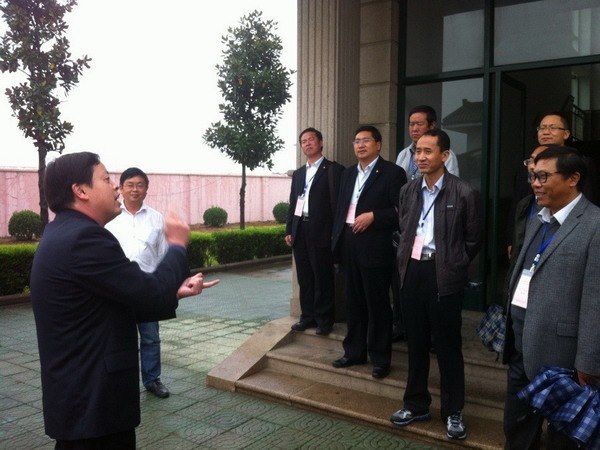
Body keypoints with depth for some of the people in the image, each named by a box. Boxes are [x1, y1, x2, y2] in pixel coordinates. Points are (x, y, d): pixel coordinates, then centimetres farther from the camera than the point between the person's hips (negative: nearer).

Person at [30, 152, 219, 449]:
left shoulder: (64, 234, 10)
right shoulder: (83, 237, -23)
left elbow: (120, 305, 12)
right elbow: (153, 296, -21)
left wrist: (173, 292, 3)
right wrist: (177, 245, -6)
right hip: (93, 400, -10)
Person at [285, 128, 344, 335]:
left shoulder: (333, 169, -1)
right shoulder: (298, 173, 18)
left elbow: (337, 202, -7)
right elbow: (292, 204, 18)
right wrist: (289, 230, 10)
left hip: (321, 232, -6)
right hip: (300, 231, 6)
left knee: (323, 279, 2)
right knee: (304, 279, 11)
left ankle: (324, 320, 13)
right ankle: (308, 316, 21)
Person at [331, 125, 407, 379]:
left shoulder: (392, 172, -5)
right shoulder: (348, 173, 16)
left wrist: (373, 216, -19)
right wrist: (336, 239, 10)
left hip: (375, 248, -6)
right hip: (348, 246, 7)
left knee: (378, 305, 3)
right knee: (353, 303, 15)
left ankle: (380, 359, 16)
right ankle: (354, 352, 28)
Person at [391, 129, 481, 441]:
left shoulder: (464, 193, -8)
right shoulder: (408, 190, 8)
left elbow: (473, 240, -1)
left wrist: (454, 266, 0)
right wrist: (406, 260, 11)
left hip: (444, 275, -5)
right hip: (412, 272, 5)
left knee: (448, 345, 6)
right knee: (415, 342, 15)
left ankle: (453, 412, 23)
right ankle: (416, 404, 30)